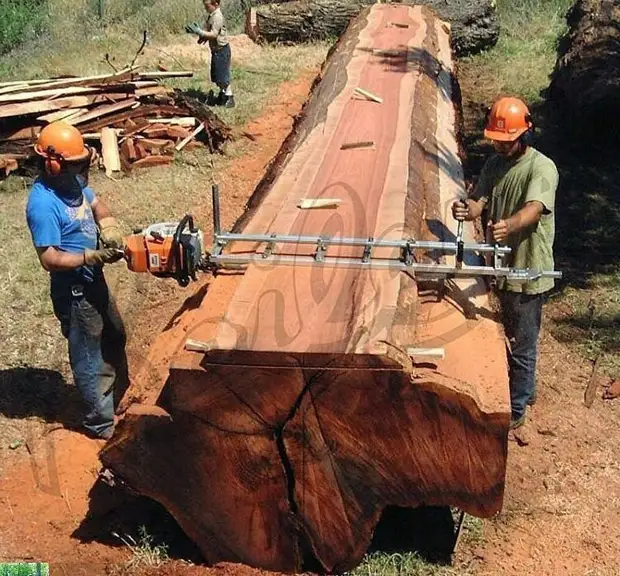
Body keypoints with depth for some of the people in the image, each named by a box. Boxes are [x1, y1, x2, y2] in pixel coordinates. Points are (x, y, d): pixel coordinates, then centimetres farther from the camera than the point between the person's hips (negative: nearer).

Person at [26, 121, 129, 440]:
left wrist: (108, 227, -8)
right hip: (74, 291, -9)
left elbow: (97, 205, 13)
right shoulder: (43, 204, -28)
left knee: (114, 337, 26)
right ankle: (101, 422, 22)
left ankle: (121, 396, 47)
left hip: (93, 281, 9)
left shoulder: (72, 182, -3)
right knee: (88, 357, 6)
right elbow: (50, 259, -28)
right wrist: (94, 257, -30)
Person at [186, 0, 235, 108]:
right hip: (216, 50, 10)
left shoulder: (217, 17, -20)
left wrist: (199, 31, -25)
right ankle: (222, 96, 29)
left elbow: (214, 34, -25)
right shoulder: (211, 15, 9)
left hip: (221, 49, -10)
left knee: (223, 76, -4)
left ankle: (230, 99, 5)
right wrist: (202, 36, -1)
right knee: (216, 76, 17)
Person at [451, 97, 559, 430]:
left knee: (521, 345, 6)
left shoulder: (542, 168, -18)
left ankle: (516, 410, 21)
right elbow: (479, 200, -4)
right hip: (500, 267, 7)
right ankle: (526, 389, 45)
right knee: (510, 336, 24)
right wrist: (467, 209, -30)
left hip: (527, 273, -7)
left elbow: (535, 209, -35)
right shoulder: (494, 164, 5)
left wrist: (508, 225, -56)